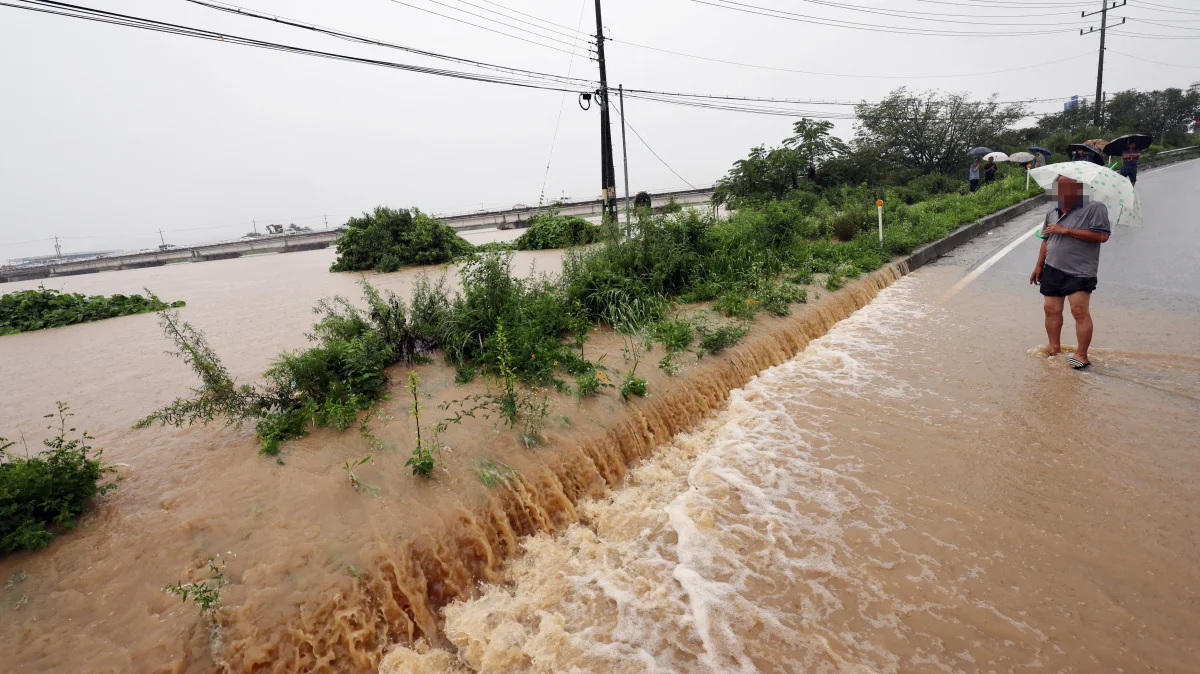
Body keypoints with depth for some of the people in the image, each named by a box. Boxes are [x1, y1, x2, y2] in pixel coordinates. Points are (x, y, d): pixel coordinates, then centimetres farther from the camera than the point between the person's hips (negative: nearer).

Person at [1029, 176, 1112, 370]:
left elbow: (1102, 235, -16)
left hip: (1080, 272, -6)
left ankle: (1081, 355, -3)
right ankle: (1055, 349, 22)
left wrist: (1066, 230, -18)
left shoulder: (1095, 208, -7)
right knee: (1051, 309, 9)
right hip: (1052, 270, 7)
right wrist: (1039, 266, 17)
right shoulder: (1053, 213, 13)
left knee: (1080, 311, -9)